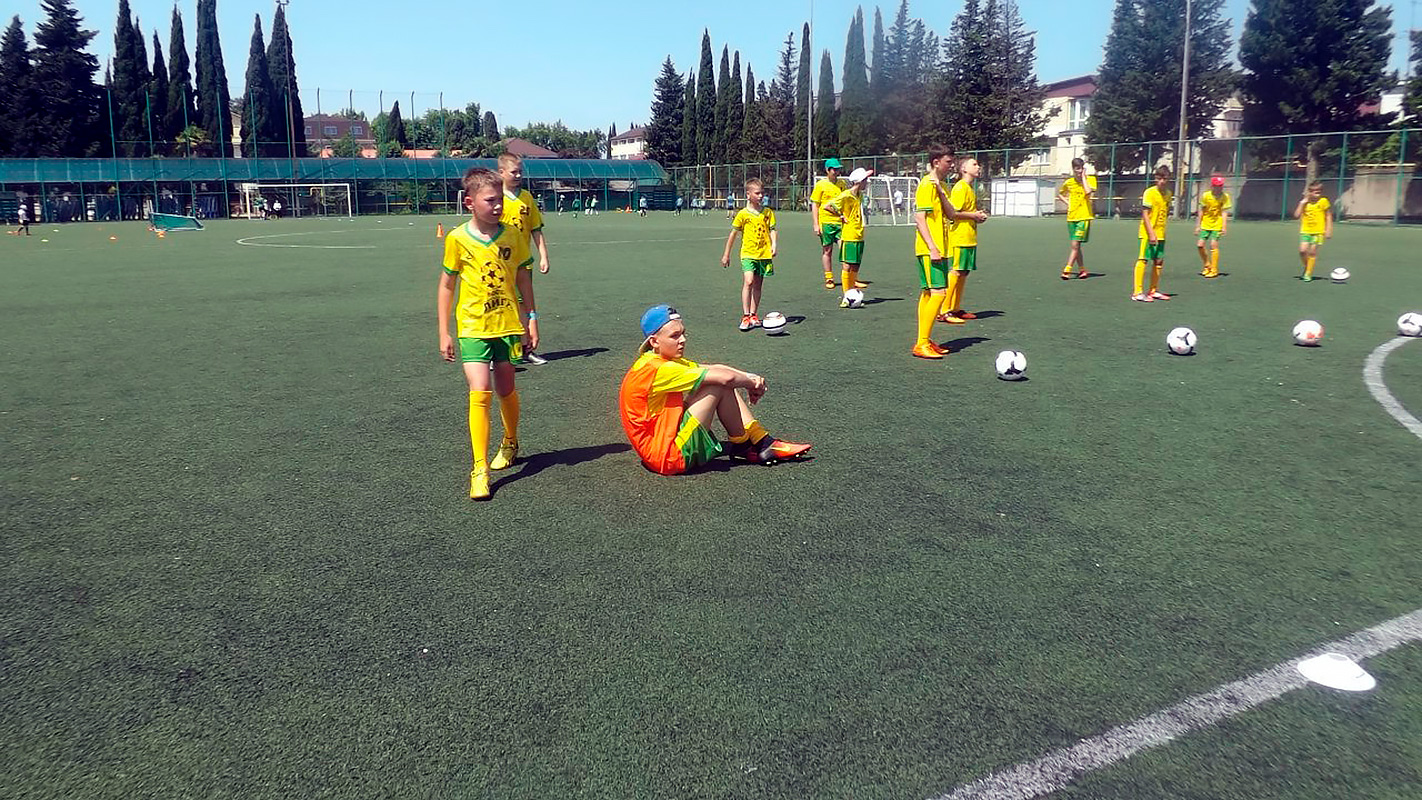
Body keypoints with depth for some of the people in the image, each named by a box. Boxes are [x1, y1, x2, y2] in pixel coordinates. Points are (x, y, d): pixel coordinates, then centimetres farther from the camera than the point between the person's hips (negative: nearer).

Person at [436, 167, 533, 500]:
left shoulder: (513, 236, -1)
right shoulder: (457, 239, -7)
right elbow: (446, 287, 1)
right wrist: (444, 333, 0)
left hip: (508, 325, 3)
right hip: (473, 327, -2)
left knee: (506, 390, 13)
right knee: (480, 393, -13)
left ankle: (510, 443, 41)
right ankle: (480, 469, -7)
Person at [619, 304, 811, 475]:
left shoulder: (666, 362, 9)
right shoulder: (656, 369, -22)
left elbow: (713, 368, 8)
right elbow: (726, 378, -22)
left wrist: (748, 377, -7)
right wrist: (753, 385, -4)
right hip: (667, 458, -10)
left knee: (722, 384, 6)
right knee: (720, 385, -13)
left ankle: (763, 442, 8)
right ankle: (743, 445, 7)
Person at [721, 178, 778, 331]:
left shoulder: (768, 212, 5)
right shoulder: (743, 214, -2)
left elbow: (772, 231, 5)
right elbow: (733, 234, 5)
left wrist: (774, 245, -15)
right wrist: (726, 254, 7)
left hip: (764, 254, 3)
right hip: (748, 253, -3)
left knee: (758, 285, 10)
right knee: (748, 281, -18)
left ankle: (753, 315, 21)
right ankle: (745, 316, -16)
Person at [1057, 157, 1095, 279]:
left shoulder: (1090, 179, -4)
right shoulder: (1068, 182, 6)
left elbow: (1088, 192, -24)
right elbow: (1060, 194, 24)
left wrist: (1083, 177, -14)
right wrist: (1067, 203, 8)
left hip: (1084, 217, -4)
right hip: (1071, 217, 4)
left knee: (1075, 245, -12)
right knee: (1076, 246, 9)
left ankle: (1066, 270, -10)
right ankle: (1082, 270, 21)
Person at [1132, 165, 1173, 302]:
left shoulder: (1168, 194, 9)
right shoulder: (1150, 192, -10)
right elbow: (1145, 214, -14)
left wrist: (1161, 231, 11)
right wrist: (1151, 233, -21)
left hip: (1160, 234, 7)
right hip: (1148, 233, -7)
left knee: (1158, 262, 11)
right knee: (1143, 260, -8)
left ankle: (1154, 291, 21)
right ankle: (1138, 292, -8)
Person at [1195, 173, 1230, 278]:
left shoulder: (1225, 196, -7)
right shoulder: (1205, 195, -3)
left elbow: (1224, 212, -9)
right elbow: (1202, 211, 5)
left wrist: (1224, 227, -15)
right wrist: (1198, 225, 5)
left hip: (1217, 225, -3)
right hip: (1205, 225, 3)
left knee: (1214, 245, -10)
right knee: (1200, 245, -3)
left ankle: (1214, 270, -1)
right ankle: (1206, 265, 20)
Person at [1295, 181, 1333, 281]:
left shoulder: (1323, 201, -2)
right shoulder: (1305, 202, 4)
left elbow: (1328, 217, 3)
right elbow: (1297, 215, -7)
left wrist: (1328, 230, -1)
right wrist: (1303, 202, -9)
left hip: (1318, 232, -2)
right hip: (1305, 231, 2)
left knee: (1312, 252, -4)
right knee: (1302, 251, -11)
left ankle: (1308, 274, 6)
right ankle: (1306, 267, 17)